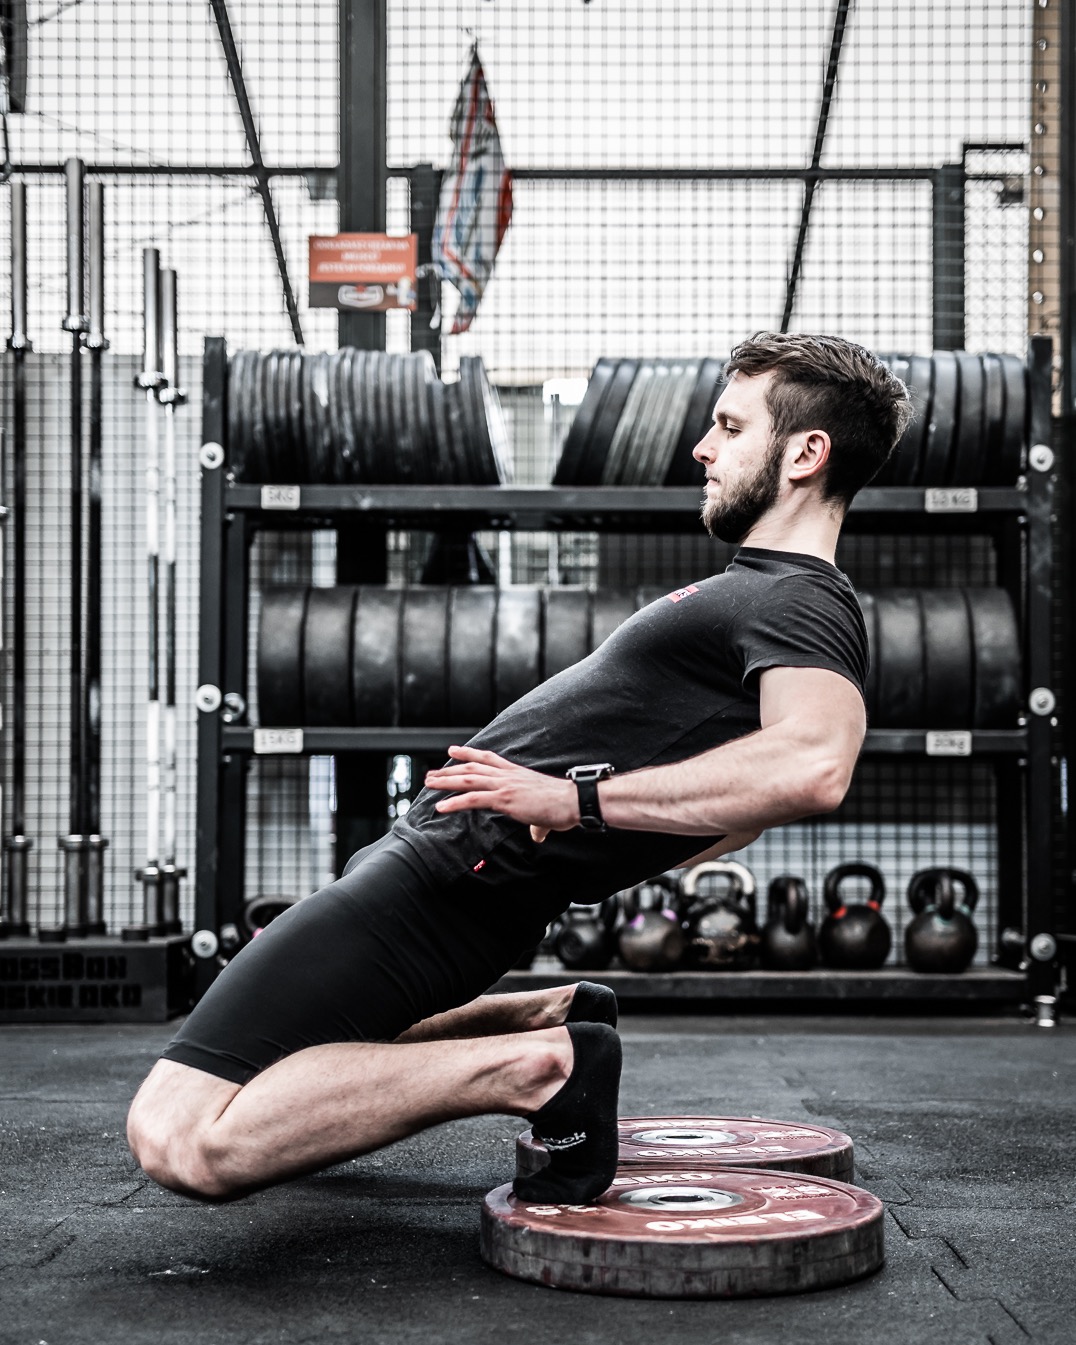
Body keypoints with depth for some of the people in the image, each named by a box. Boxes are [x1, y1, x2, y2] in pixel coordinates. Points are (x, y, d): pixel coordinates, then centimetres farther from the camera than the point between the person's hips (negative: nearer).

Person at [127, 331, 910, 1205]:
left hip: (453, 872, -11)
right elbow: (743, 800, 32)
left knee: (179, 1140, -20)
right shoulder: (764, 593, 18)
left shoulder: (801, 607, -14)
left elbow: (811, 767, -37)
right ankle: (554, 1017, 17)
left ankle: (532, 1067, -13)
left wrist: (578, 799, -33)